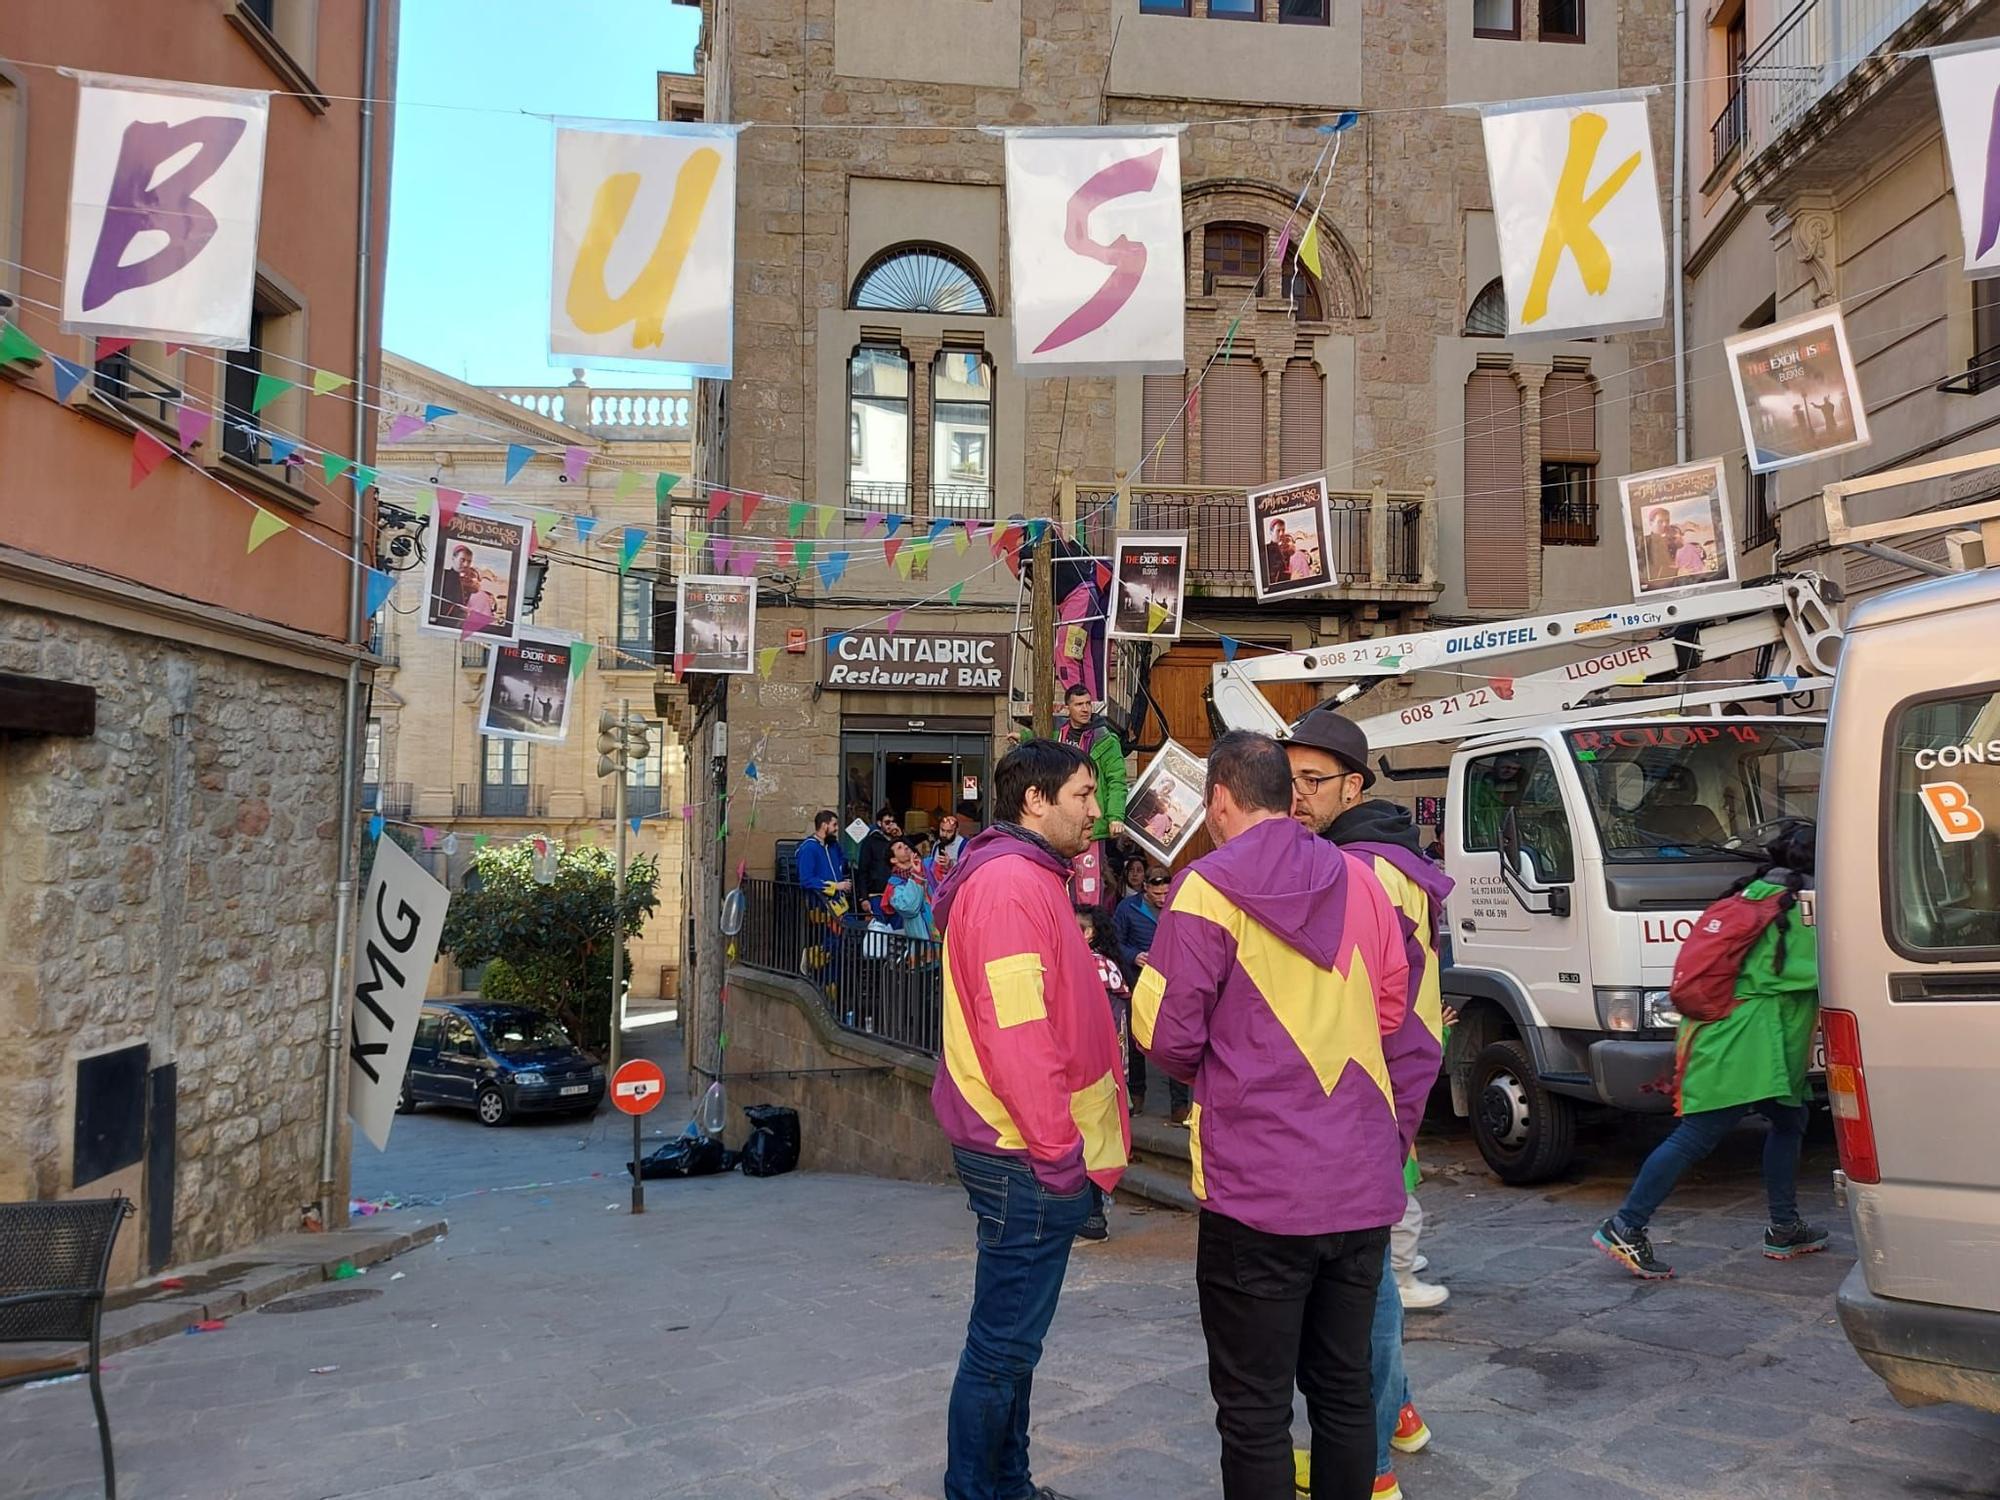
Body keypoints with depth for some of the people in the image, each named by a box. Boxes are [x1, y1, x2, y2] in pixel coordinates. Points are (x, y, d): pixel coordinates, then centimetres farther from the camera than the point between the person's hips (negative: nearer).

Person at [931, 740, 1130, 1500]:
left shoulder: (1030, 879, 16)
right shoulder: (1010, 882, -18)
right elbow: (1014, 1031, -24)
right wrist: (1057, 1148, -19)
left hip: (1031, 1151, 11)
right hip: (1029, 1155, -11)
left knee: (1012, 1338, 19)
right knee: (1005, 1344, 1)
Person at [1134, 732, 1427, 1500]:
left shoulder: (1210, 888, -10)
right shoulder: (1357, 879, 6)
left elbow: (1167, 1033, -11)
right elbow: (1394, 1010, 15)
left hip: (1257, 1184, -5)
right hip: (1362, 1180, 6)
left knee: (1255, 1409, 6)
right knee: (1344, 1391, 18)